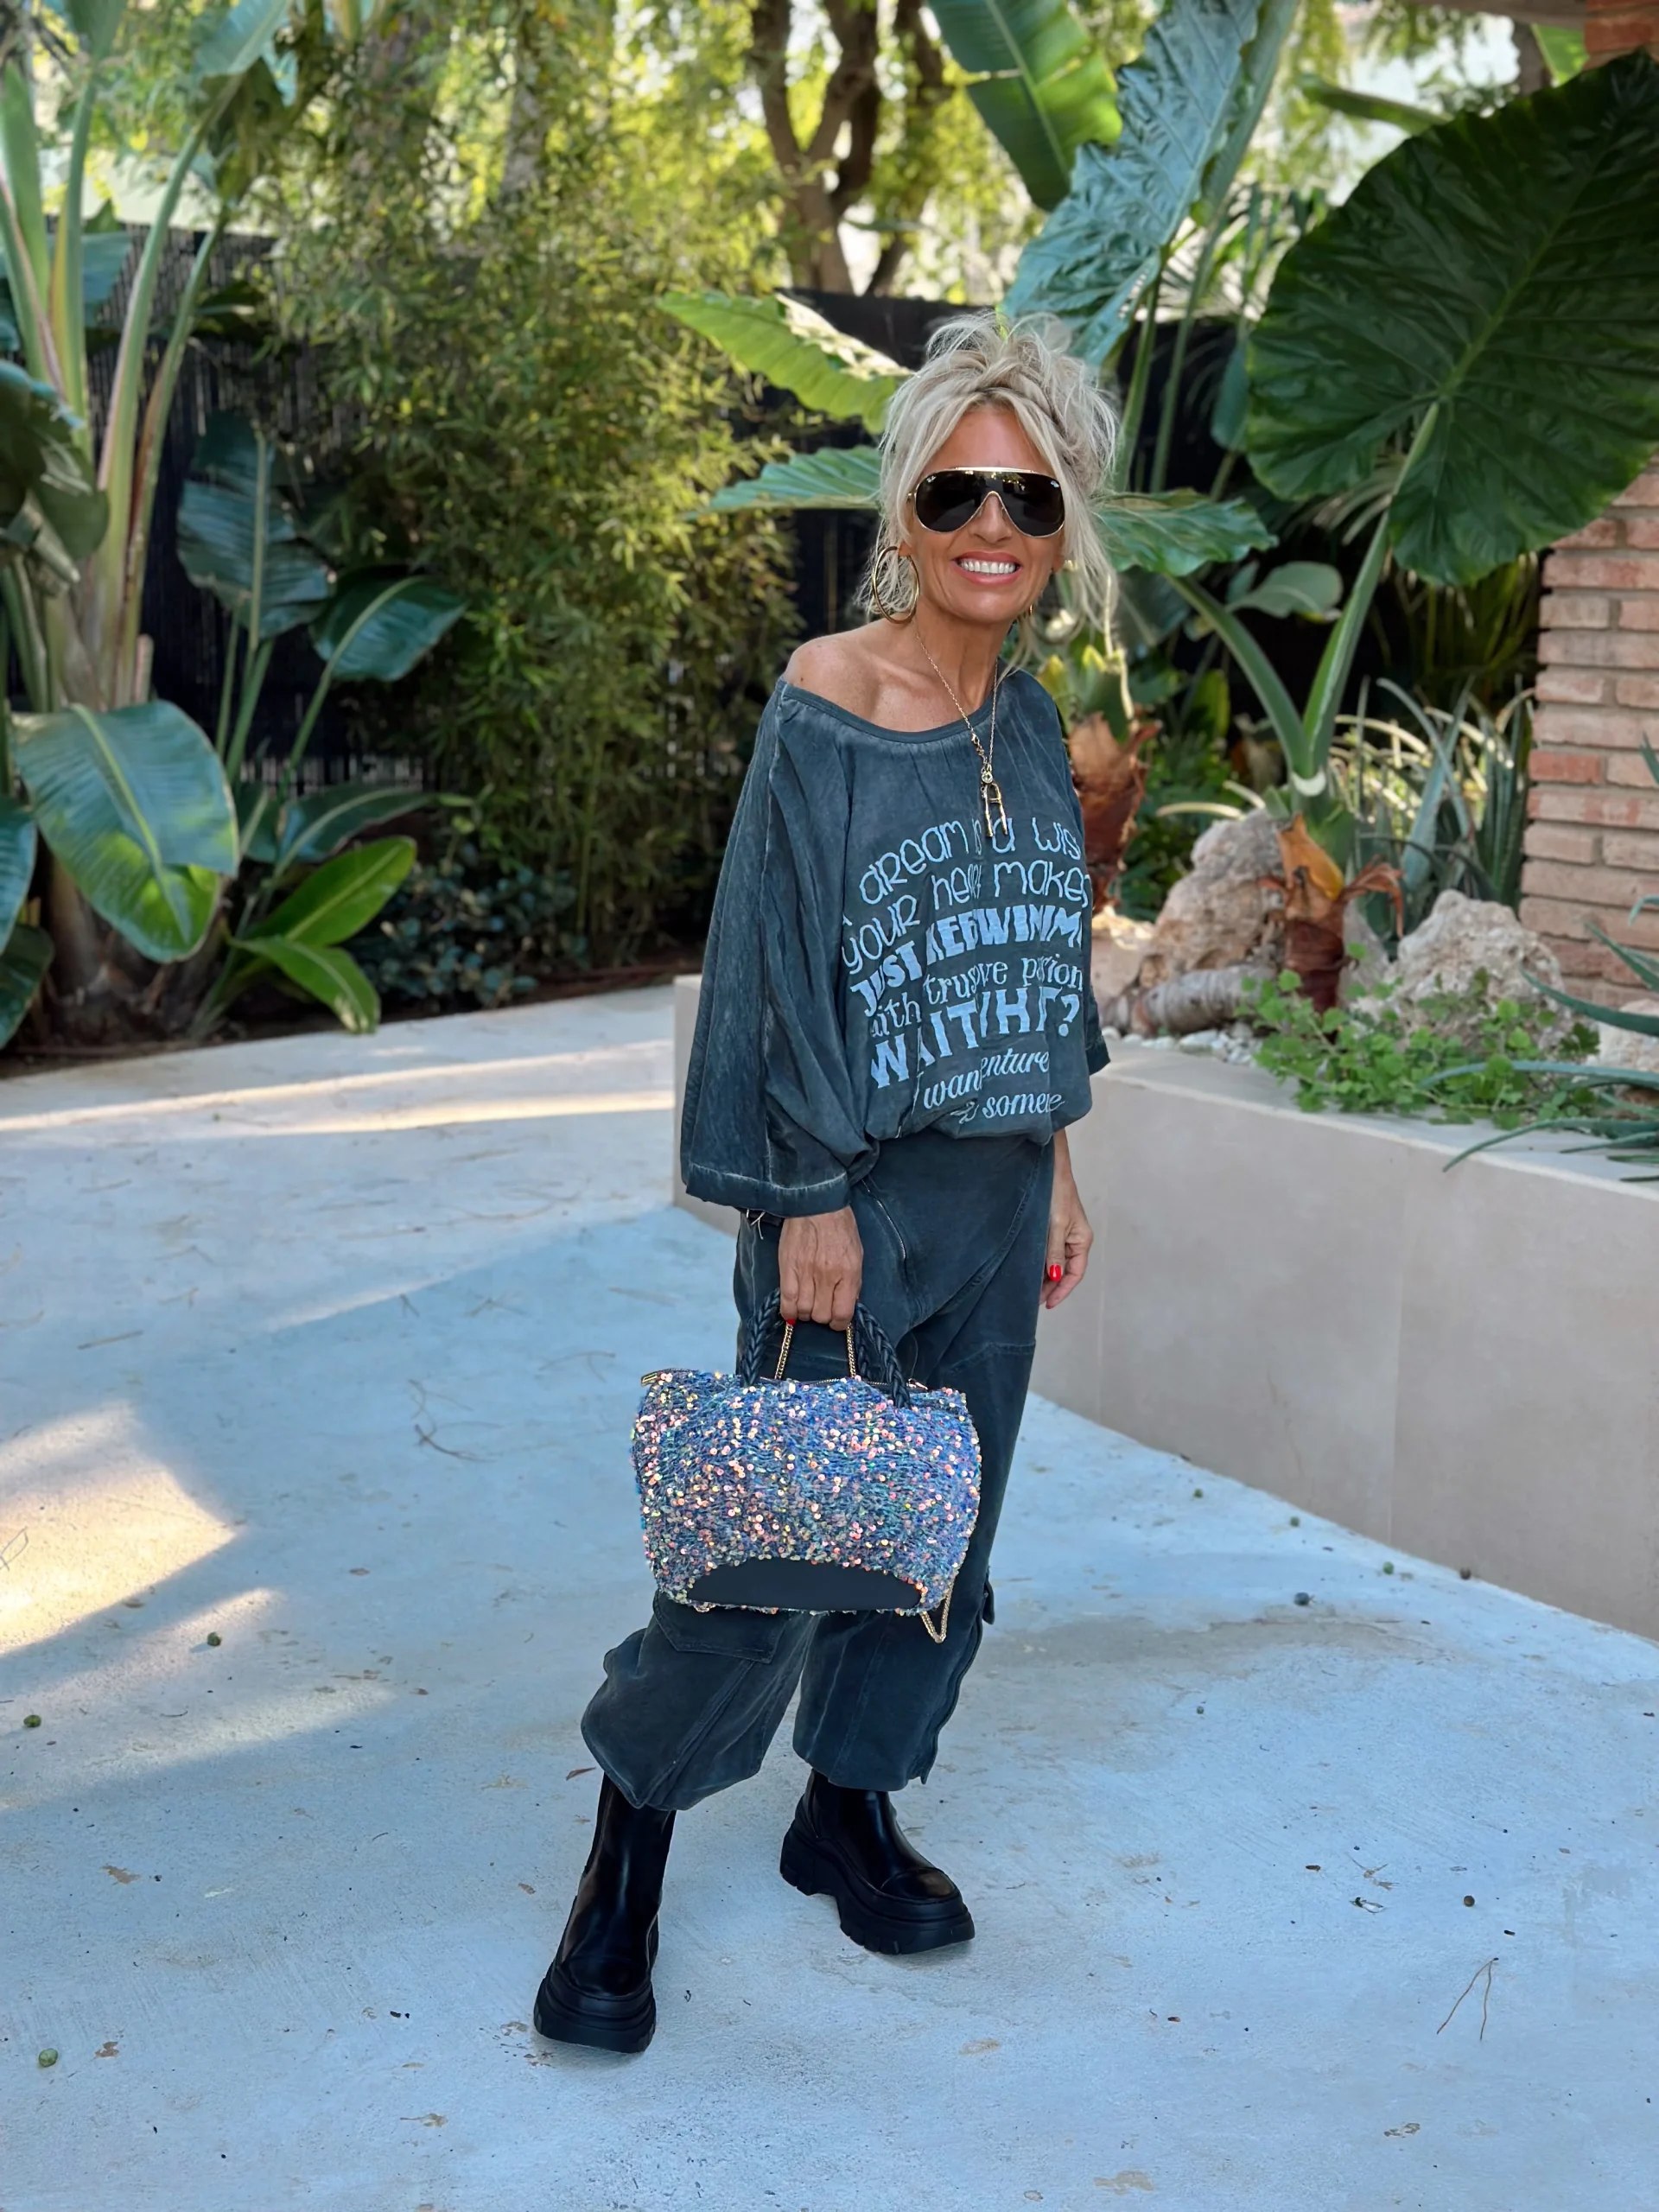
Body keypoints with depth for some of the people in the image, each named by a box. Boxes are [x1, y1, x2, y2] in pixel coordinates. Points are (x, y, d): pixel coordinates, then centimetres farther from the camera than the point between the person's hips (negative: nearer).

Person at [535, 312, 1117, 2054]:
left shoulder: (1029, 719, 7)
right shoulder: (823, 706, -12)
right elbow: (780, 964, -13)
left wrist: (1054, 1166, 15)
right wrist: (812, 1202, -15)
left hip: (995, 1197, 7)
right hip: (858, 1189, -6)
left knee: (942, 1524, 13)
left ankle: (849, 1813, 32)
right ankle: (624, 1869, 12)